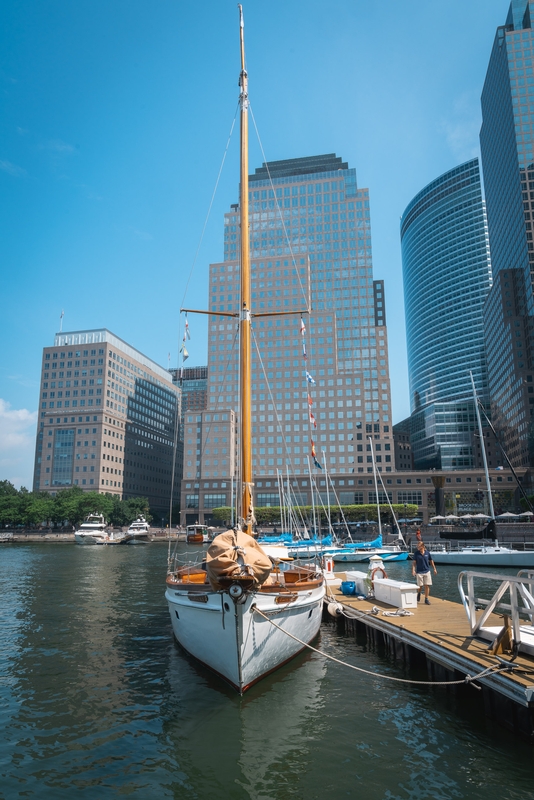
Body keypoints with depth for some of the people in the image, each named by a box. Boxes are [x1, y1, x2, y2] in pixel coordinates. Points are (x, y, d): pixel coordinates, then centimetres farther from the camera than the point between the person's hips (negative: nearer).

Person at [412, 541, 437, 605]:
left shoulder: (427, 552, -1)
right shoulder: (416, 553, -6)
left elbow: (431, 561, 11)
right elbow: (414, 562, -6)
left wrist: (434, 569, 12)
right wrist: (413, 570, -17)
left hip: (427, 571, 2)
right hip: (419, 572, -2)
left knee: (427, 586, 0)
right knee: (420, 586, 0)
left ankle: (426, 599, 12)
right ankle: (418, 594, 31)